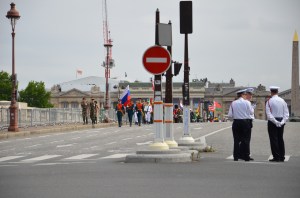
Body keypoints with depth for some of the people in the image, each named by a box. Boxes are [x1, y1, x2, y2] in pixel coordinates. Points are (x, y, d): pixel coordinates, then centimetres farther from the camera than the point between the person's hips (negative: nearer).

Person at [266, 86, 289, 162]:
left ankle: (276, 157, -3)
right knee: (280, 139, 11)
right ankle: (282, 157, 13)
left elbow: (269, 114, -15)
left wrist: (275, 122, -14)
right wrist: (282, 121, -5)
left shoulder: (269, 101, -8)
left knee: (274, 139, -1)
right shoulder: (283, 101, 5)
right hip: (281, 122, 5)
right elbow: (286, 113, 1)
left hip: (272, 122, -5)